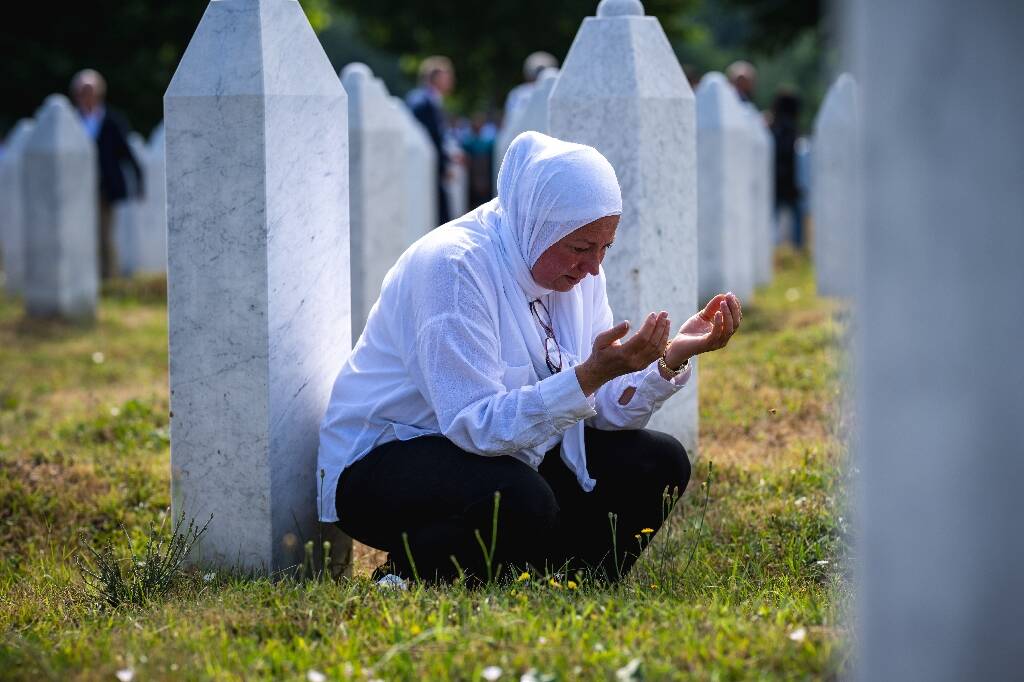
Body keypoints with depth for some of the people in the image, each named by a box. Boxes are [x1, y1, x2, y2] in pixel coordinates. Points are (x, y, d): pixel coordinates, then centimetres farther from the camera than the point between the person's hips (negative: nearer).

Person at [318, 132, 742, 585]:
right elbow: (477, 425, -33)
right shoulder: (453, 265, -26)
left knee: (659, 464, -4)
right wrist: (591, 374, -40)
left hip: (509, 449, 8)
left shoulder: (577, 268, -1)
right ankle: (407, 577, -10)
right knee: (519, 501, -37)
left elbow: (604, 408, -2)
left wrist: (674, 358, -19)